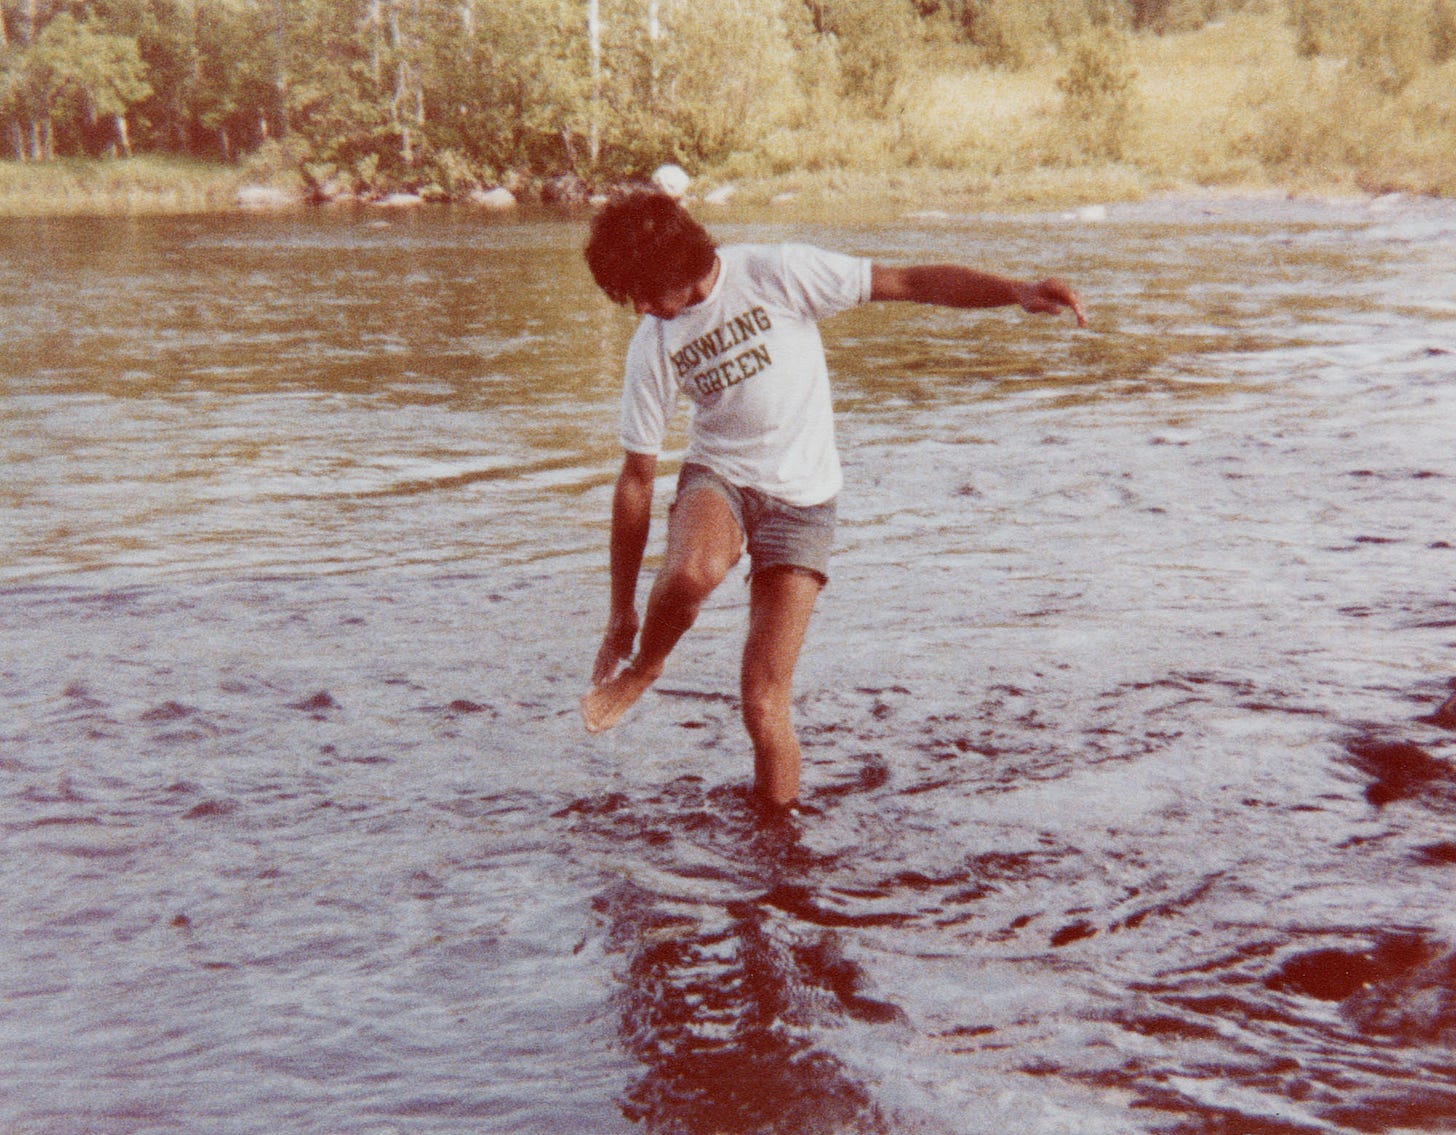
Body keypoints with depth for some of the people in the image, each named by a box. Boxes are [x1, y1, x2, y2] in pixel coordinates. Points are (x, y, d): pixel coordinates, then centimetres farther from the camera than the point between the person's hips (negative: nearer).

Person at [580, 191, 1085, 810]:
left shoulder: (775, 273, -13)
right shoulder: (653, 345, -4)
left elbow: (910, 282, -12)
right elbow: (636, 479, 1)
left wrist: (1017, 291, -27)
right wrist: (621, 612, 6)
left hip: (801, 497, -2)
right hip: (717, 477, 2)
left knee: (764, 706, -10)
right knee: (691, 572, -36)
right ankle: (642, 666, -4)